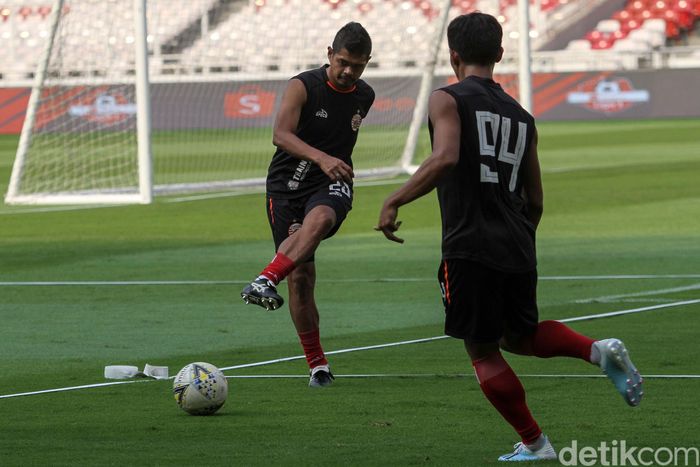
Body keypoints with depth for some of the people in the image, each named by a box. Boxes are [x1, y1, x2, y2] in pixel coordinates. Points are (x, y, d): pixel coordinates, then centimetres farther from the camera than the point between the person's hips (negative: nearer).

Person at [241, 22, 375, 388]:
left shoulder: (364, 97, 8)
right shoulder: (303, 86, -9)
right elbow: (281, 134, -23)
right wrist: (321, 158, -37)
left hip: (332, 185, 2)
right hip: (288, 186, -2)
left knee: (318, 219, -37)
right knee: (300, 276, -6)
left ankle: (266, 281, -50)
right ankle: (317, 365, 4)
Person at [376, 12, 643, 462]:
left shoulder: (448, 100, -3)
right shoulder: (522, 117, 16)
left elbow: (445, 158, -23)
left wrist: (394, 201, -20)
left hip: (470, 247, -6)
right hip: (518, 248, 6)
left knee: (484, 352, 7)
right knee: (518, 335, 24)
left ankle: (534, 444, 9)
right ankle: (598, 350, -1)